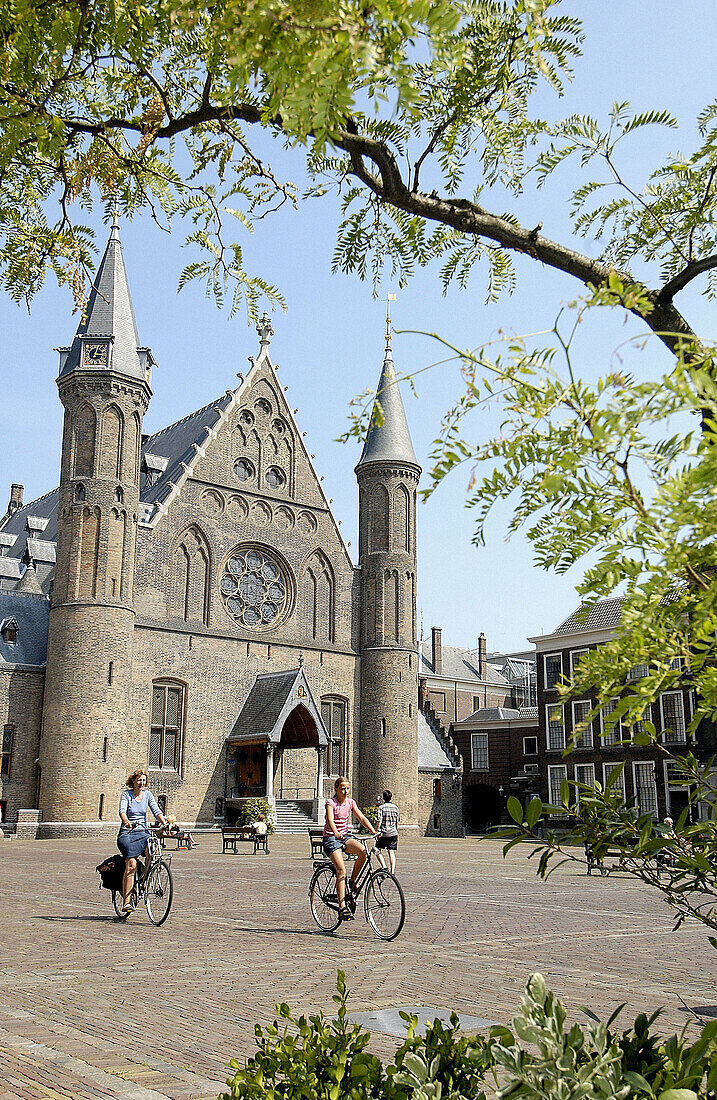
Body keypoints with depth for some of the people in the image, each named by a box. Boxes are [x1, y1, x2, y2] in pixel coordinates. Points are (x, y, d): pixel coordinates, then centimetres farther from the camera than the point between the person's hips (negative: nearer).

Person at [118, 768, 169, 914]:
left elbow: (156, 811, 2)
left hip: (143, 832, 4)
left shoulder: (147, 794, 10)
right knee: (131, 864, -21)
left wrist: (165, 823, -16)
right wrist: (127, 822, -39)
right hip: (127, 833, -4)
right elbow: (122, 811, -18)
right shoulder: (126, 794, -2)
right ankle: (126, 902, -18)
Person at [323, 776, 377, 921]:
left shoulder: (350, 802, 7)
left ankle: (352, 884, -5)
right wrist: (336, 833, -46)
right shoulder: (330, 802, -9)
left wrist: (373, 831, -17)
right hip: (330, 838, -5)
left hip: (344, 836, 5)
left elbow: (362, 818, -1)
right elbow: (330, 820, -26)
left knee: (362, 851, -25)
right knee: (341, 870, -22)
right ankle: (343, 907, -23)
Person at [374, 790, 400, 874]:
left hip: (384, 833, -4)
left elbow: (379, 821, -12)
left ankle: (384, 866, -8)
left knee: (378, 850, 9)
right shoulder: (395, 807, 7)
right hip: (393, 833, 4)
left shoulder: (381, 807, -7)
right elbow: (397, 821, 12)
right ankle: (392, 871, -1)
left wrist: (378, 831, -6)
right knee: (391, 852, 6)